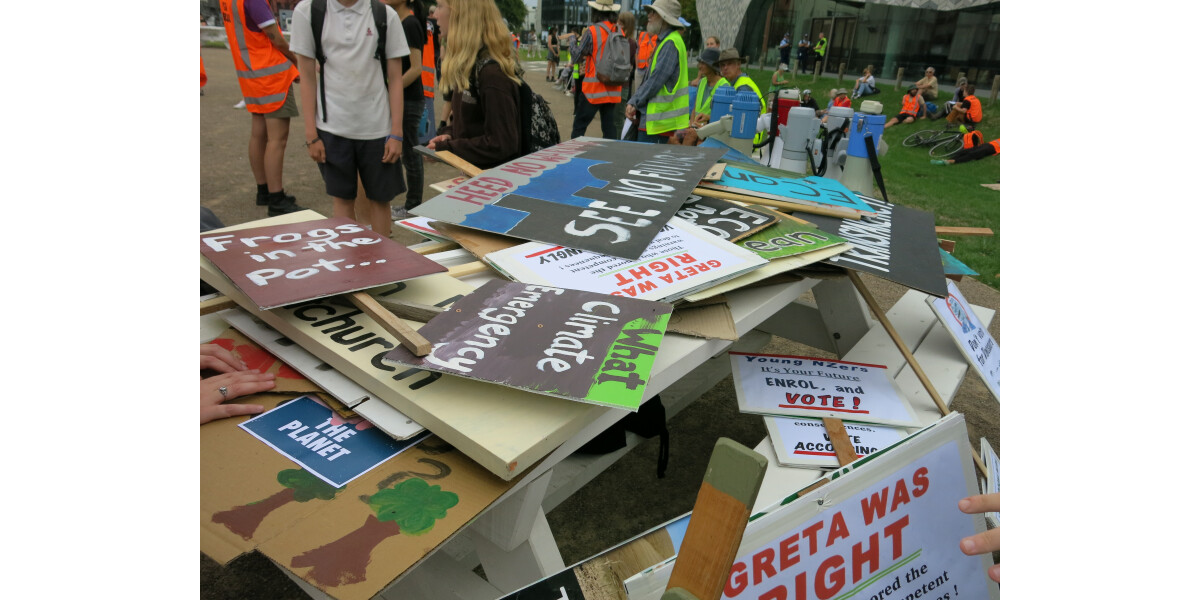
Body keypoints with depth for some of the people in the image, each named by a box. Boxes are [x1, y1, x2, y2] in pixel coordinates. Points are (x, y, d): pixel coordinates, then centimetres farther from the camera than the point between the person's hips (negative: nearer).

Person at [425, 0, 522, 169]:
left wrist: (445, 149, -19)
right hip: (473, 171, 9)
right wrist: (449, 134, -1)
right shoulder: (468, 65, 7)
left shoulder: (491, 72, -22)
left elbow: (502, 144, -25)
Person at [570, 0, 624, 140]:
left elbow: (577, 57, -4)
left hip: (594, 87, -5)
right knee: (609, 126, 9)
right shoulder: (620, 32, 4)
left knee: (579, 125, 2)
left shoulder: (592, 31, -10)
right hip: (613, 90, 5)